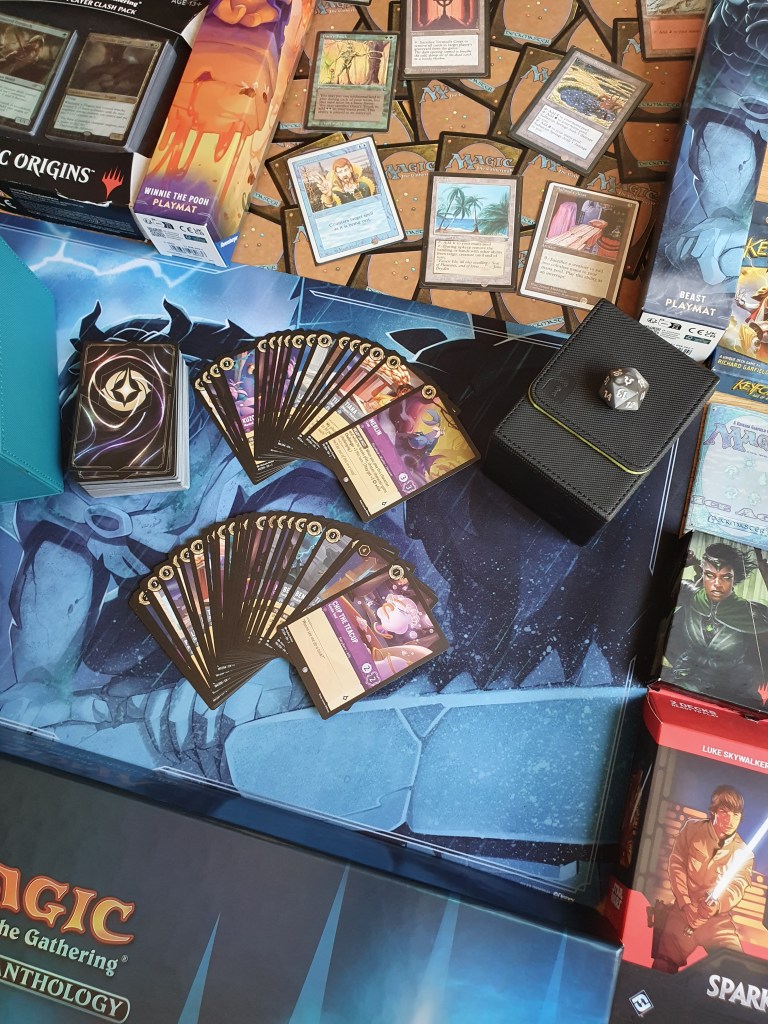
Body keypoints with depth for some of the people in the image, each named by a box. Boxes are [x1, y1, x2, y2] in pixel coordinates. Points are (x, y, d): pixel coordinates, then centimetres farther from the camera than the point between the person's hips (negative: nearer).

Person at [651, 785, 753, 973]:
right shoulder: (692, 828, 4)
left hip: (718, 918, 1)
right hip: (683, 911, -1)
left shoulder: (744, 853, 6)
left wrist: (718, 904, -28)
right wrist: (686, 905, -10)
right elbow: (676, 864, 1)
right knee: (662, 967, -10)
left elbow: (737, 888, -6)